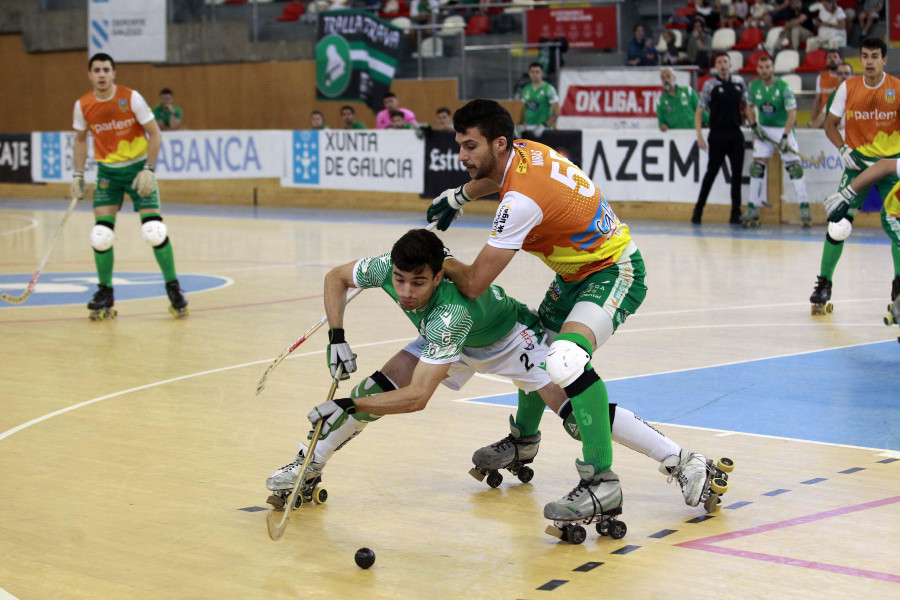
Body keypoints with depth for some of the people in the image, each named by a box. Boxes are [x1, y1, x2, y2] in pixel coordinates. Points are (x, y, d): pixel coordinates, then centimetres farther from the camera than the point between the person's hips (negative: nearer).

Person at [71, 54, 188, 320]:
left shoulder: (131, 98, -13)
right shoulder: (83, 106, -4)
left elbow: (155, 133, -9)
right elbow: (81, 139, 13)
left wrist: (149, 169, -17)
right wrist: (78, 174, 4)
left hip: (138, 167, -3)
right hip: (107, 171, 3)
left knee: (154, 228, -12)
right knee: (101, 233, -8)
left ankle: (174, 289, 1)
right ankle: (105, 294, 5)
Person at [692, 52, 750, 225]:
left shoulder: (739, 82, 9)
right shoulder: (710, 85, -2)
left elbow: (746, 105, 19)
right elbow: (699, 111, -3)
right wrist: (699, 135, -11)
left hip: (736, 133, 4)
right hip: (717, 134, -4)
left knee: (737, 173, 2)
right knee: (712, 172, 0)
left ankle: (736, 213, 8)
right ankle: (698, 210, 10)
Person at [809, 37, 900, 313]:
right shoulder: (848, 88, -2)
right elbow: (830, 124, 7)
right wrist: (844, 149, -8)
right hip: (858, 162, 0)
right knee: (839, 222, -9)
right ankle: (824, 283, 4)